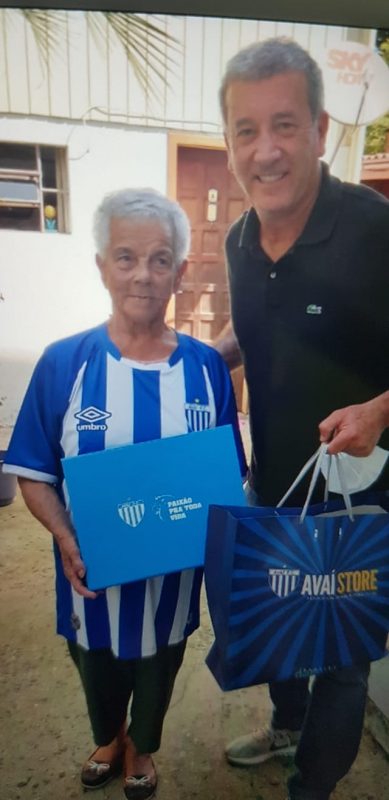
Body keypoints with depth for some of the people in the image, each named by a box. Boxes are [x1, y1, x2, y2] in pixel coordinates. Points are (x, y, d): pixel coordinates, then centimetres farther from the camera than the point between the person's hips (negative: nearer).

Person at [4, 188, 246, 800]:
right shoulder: (62, 364, -15)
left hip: (175, 574, 1)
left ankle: (140, 748, 62)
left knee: (158, 674, 28)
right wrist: (65, 540, -22)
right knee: (99, 675, 28)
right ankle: (108, 741, 64)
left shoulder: (207, 368, -12)